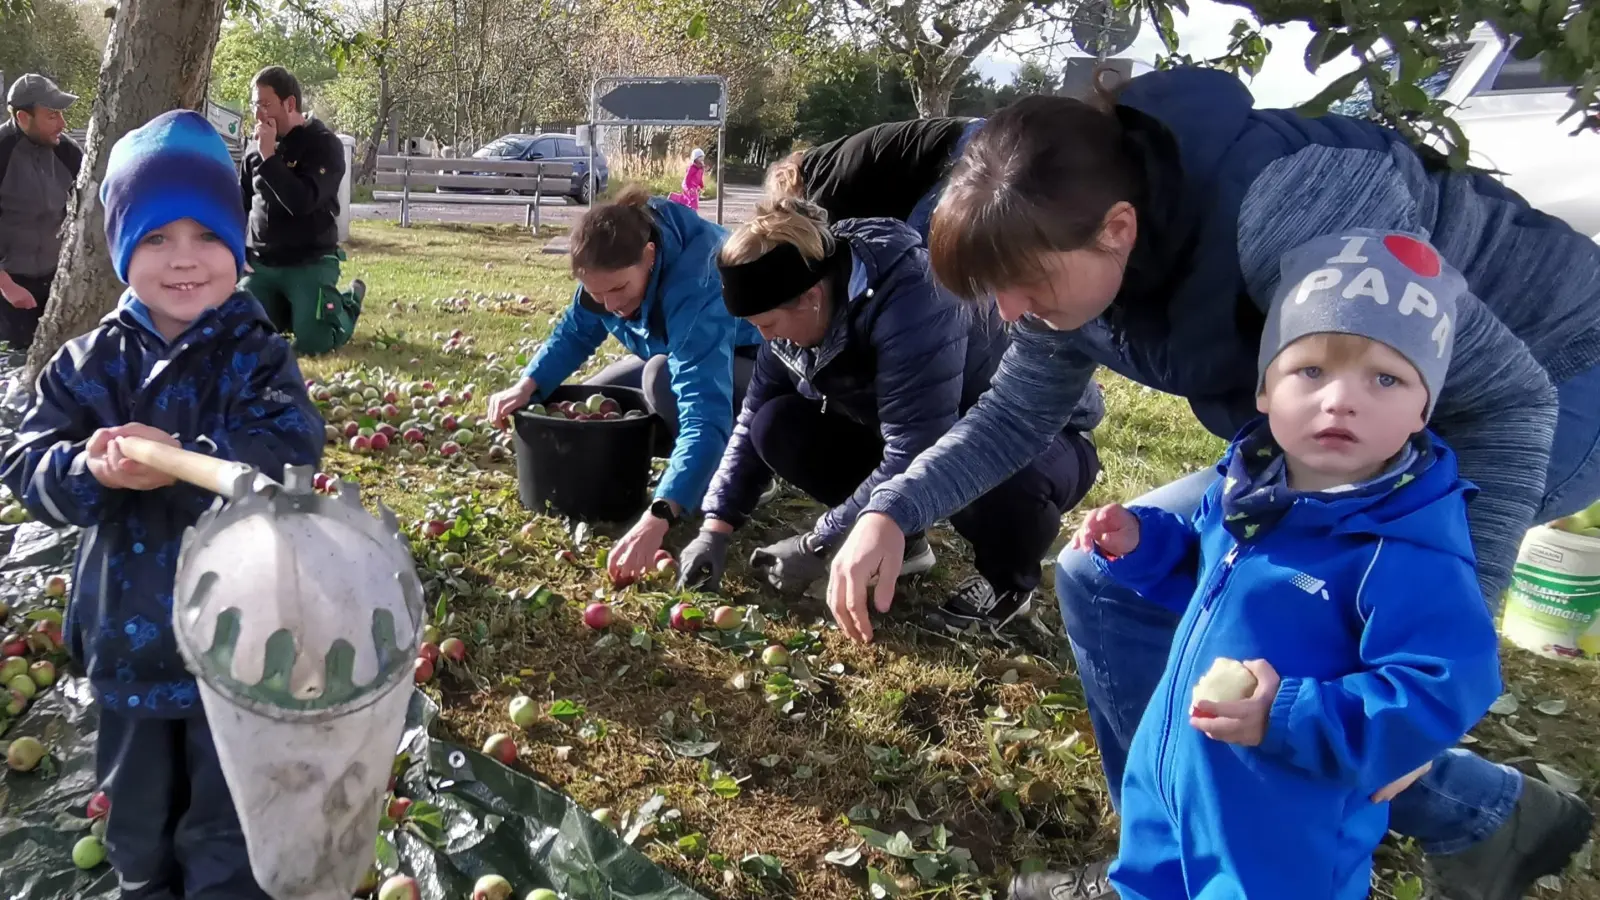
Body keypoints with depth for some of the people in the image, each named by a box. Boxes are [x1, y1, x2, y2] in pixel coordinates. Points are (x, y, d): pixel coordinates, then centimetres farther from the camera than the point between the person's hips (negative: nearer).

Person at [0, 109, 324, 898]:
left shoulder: (256, 354, -11)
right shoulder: (91, 361, -2)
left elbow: (290, 449, -25)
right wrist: (87, 471, -28)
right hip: (129, 635, 4)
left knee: (229, 823, 11)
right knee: (138, 809, 25)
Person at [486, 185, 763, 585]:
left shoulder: (696, 287, -41)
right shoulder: (615, 263, -19)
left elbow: (704, 414, -50)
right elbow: (576, 331, -2)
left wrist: (656, 518, -60)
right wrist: (527, 386, -20)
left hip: (747, 364, -7)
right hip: (678, 352, 7)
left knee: (664, 375, -36)